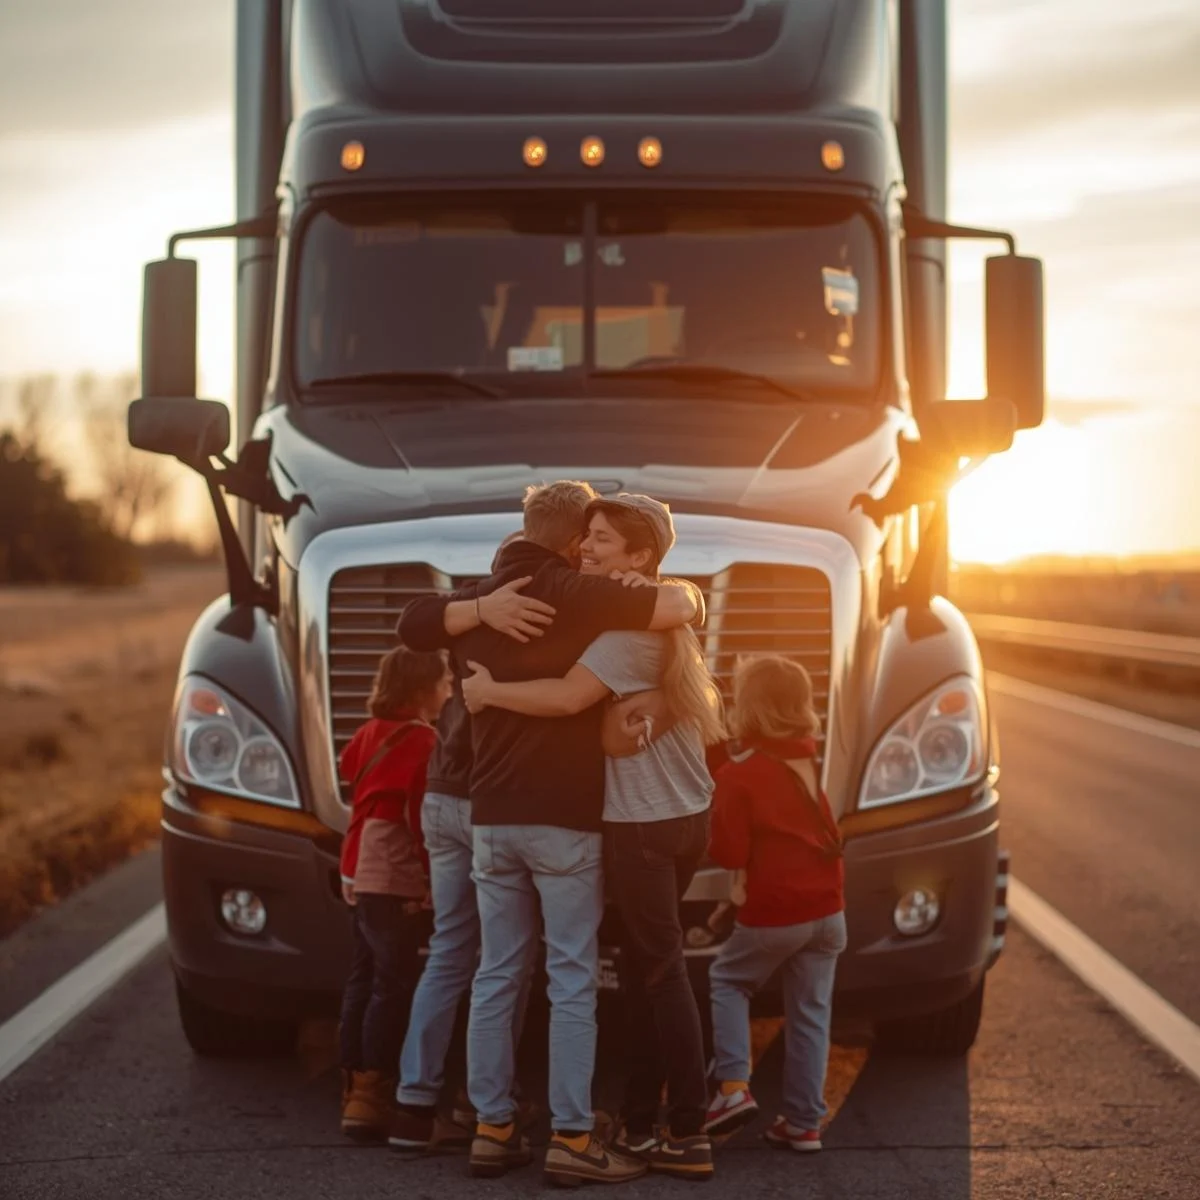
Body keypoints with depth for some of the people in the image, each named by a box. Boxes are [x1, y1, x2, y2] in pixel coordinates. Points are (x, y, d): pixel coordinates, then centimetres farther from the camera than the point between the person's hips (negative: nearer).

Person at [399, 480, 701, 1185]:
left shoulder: (481, 603, 10)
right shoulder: (574, 595, -12)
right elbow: (678, 609, -18)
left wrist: (483, 609, -3)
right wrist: (681, 587, 6)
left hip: (492, 817, 7)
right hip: (565, 817, -7)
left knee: (496, 977, 10)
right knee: (573, 981, -3)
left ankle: (492, 1129, 11)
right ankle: (571, 1139, -3)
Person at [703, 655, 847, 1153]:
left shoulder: (737, 773, -13)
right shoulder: (807, 757, 5)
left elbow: (729, 853, -13)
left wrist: (711, 841, 7)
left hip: (773, 913, -5)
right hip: (827, 909, 5)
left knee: (726, 980, 16)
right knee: (810, 1011, 10)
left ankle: (734, 1087, 2)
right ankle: (804, 1121, 12)